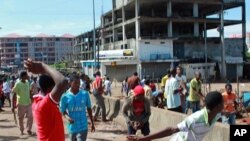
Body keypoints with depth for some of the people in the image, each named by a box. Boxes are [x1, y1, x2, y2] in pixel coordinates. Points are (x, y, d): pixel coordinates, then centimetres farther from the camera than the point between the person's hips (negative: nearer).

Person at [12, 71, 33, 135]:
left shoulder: (27, 83, 3)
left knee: (30, 117, 0)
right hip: (21, 104, -4)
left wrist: (31, 100, 16)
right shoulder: (18, 84, -14)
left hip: (28, 103, 4)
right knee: (21, 118, 9)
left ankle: (29, 130, 15)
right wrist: (13, 106, -12)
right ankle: (21, 130, 25)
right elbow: (14, 95, -11)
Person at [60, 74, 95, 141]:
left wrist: (92, 123, 11)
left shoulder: (85, 94, -6)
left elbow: (89, 108, 6)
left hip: (82, 127, -1)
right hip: (72, 127, 1)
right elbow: (63, 111, -1)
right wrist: (67, 117, -23)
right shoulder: (65, 96, -9)